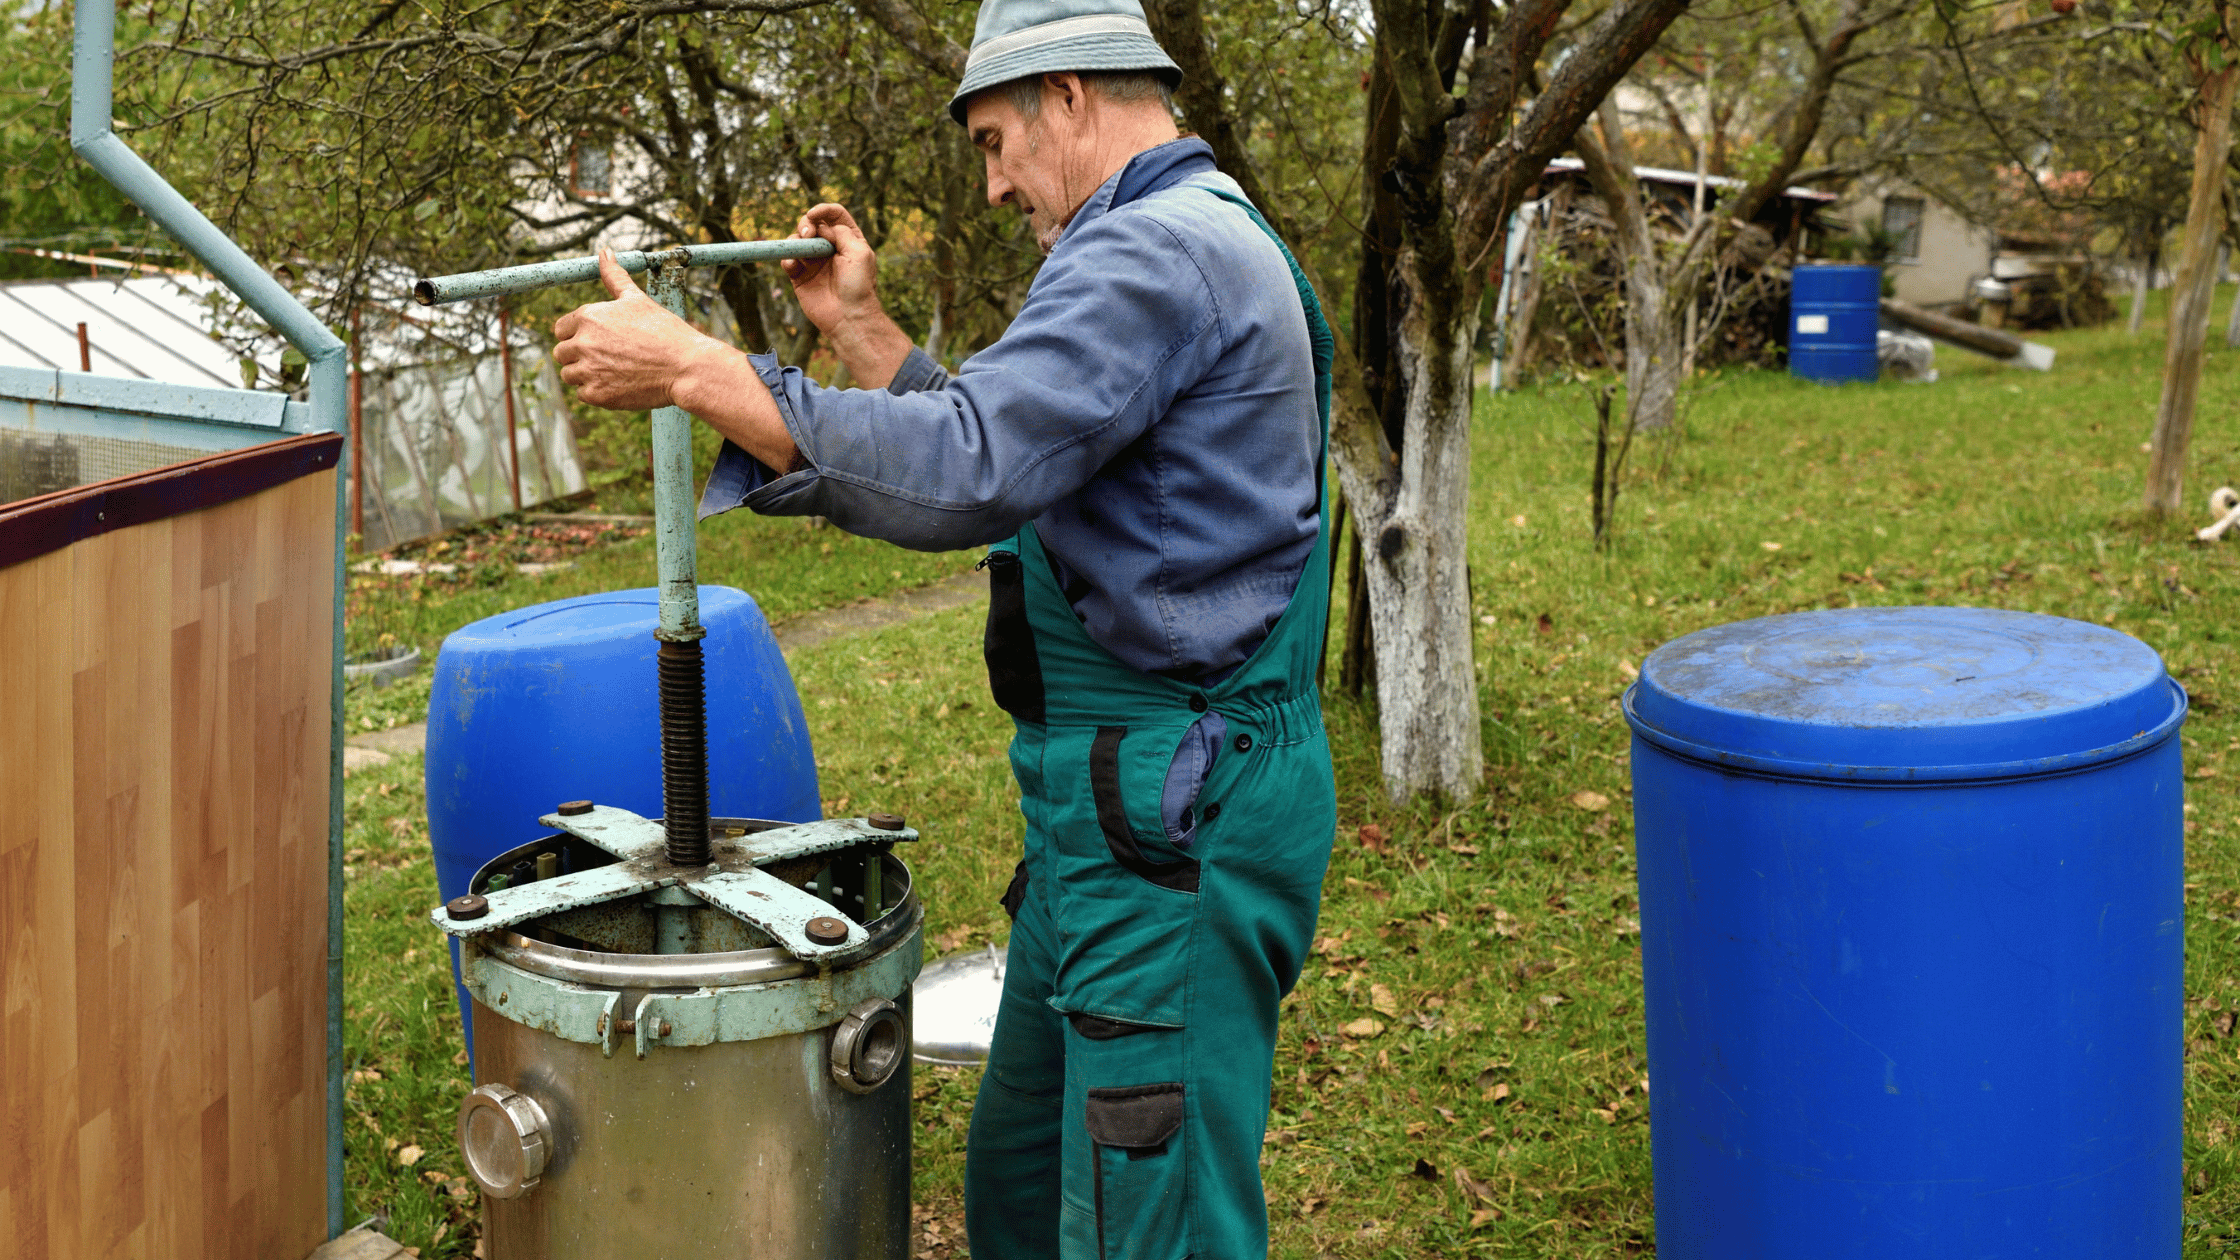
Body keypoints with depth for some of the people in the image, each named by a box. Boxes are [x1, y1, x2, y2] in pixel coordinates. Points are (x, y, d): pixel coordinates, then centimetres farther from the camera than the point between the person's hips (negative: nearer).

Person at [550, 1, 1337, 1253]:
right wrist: (861, 327, 21)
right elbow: (1001, 463, 24)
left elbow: (961, 473, -27)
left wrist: (695, 370, -21)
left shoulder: (1158, 252, -16)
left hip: (1173, 824, -11)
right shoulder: (1194, 247, 20)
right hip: (1119, 806, 11)